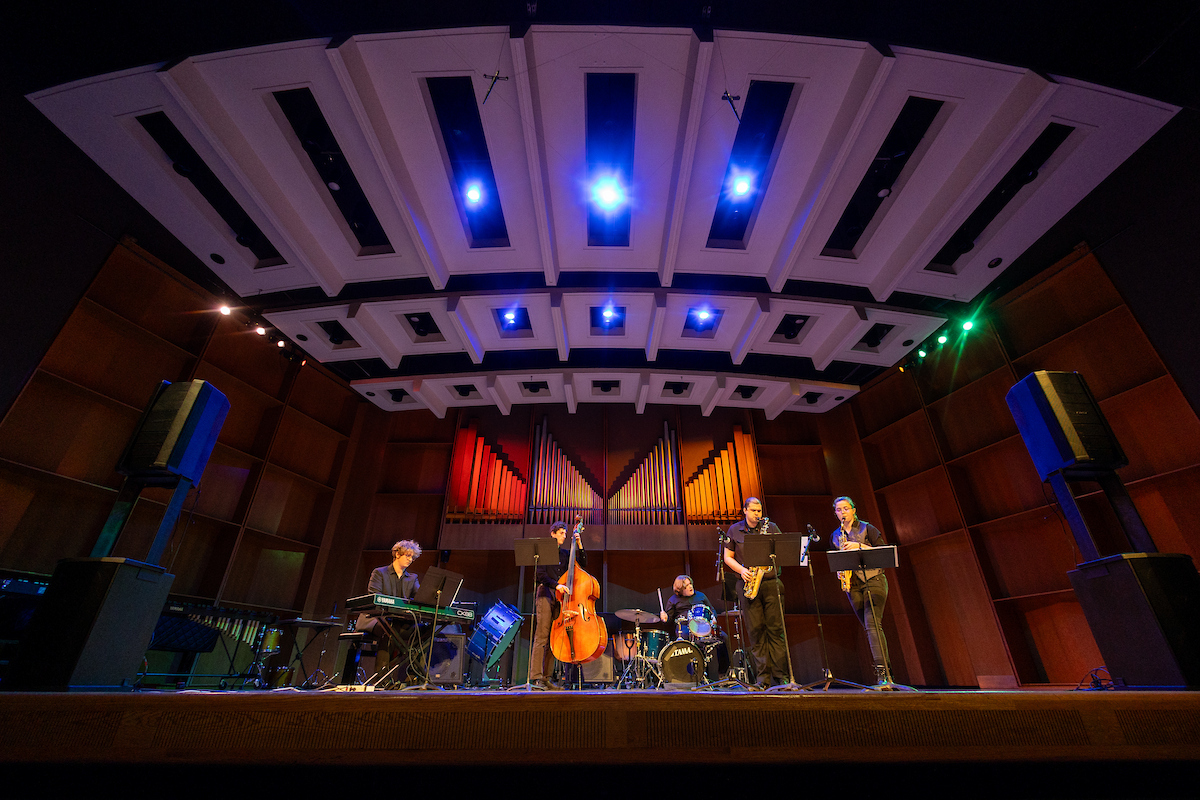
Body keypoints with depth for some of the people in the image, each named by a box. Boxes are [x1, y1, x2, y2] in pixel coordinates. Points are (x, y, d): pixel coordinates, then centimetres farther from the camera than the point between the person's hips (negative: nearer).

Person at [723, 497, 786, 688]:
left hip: (770, 582, 0)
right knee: (756, 630, 1)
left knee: (776, 628, 0)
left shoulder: (771, 527, 8)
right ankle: (763, 677, 9)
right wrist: (741, 570, -8)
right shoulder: (734, 530, 8)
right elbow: (728, 557, 8)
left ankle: (781, 676, 9)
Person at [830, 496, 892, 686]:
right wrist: (839, 571, 0)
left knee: (873, 624, -17)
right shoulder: (834, 536, 13)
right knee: (869, 627, 8)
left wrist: (859, 546, -15)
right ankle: (884, 674, 19)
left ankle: (882, 671, -17)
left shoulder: (867, 528, 2)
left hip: (873, 580, -4)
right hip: (853, 585, 4)